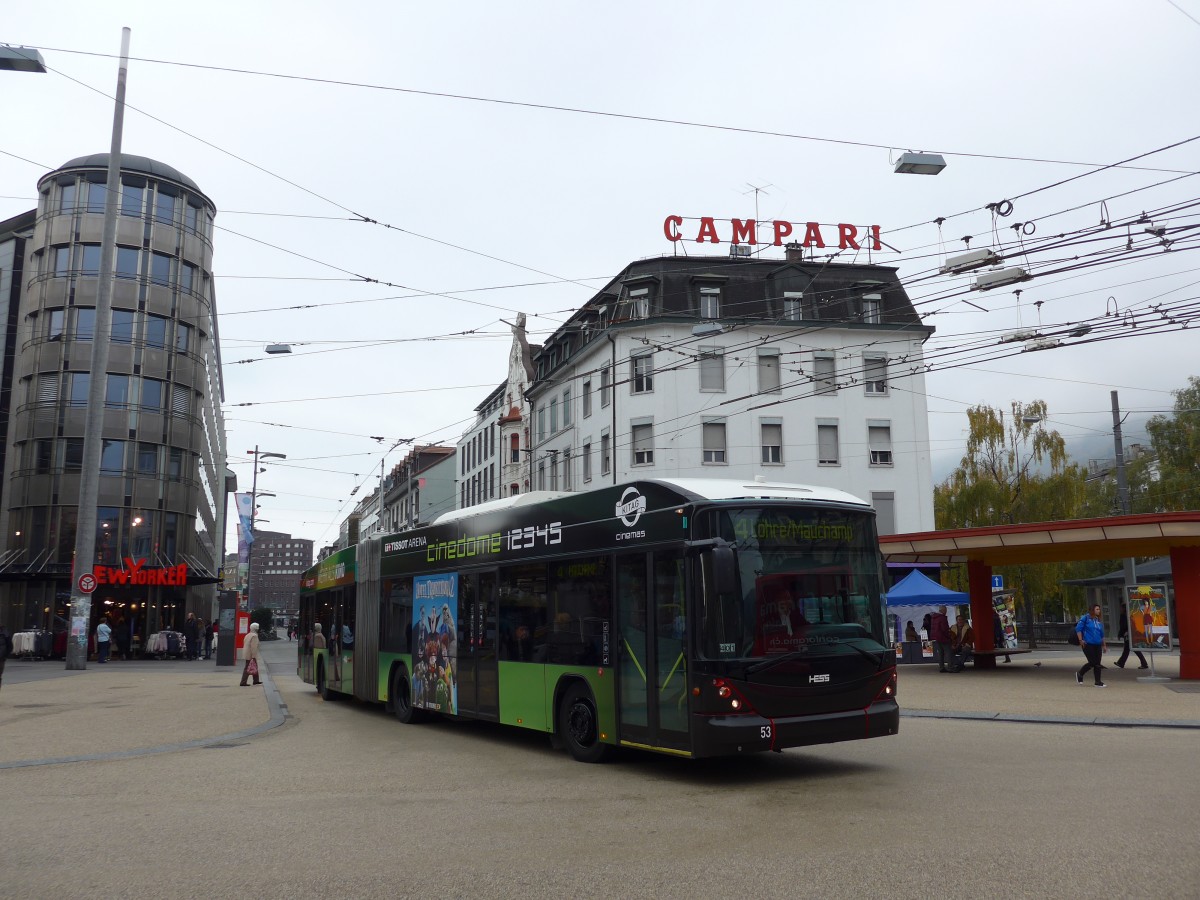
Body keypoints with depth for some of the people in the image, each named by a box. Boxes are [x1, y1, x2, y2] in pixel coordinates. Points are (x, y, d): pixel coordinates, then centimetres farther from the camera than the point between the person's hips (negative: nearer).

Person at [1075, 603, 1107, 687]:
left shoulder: (1099, 621, 14)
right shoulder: (1086, 618, -5)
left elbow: (1102, 634, 22)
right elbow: (1078, 628, -7)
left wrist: (1104, 645, 20)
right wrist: (1081, 640, -13)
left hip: (1097, 645, 6)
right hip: (1088, 644, -6)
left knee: (1097, 663, 3)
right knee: (1092, 662, -8)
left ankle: (1098, 682, 9)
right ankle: (1079, 674, 14)